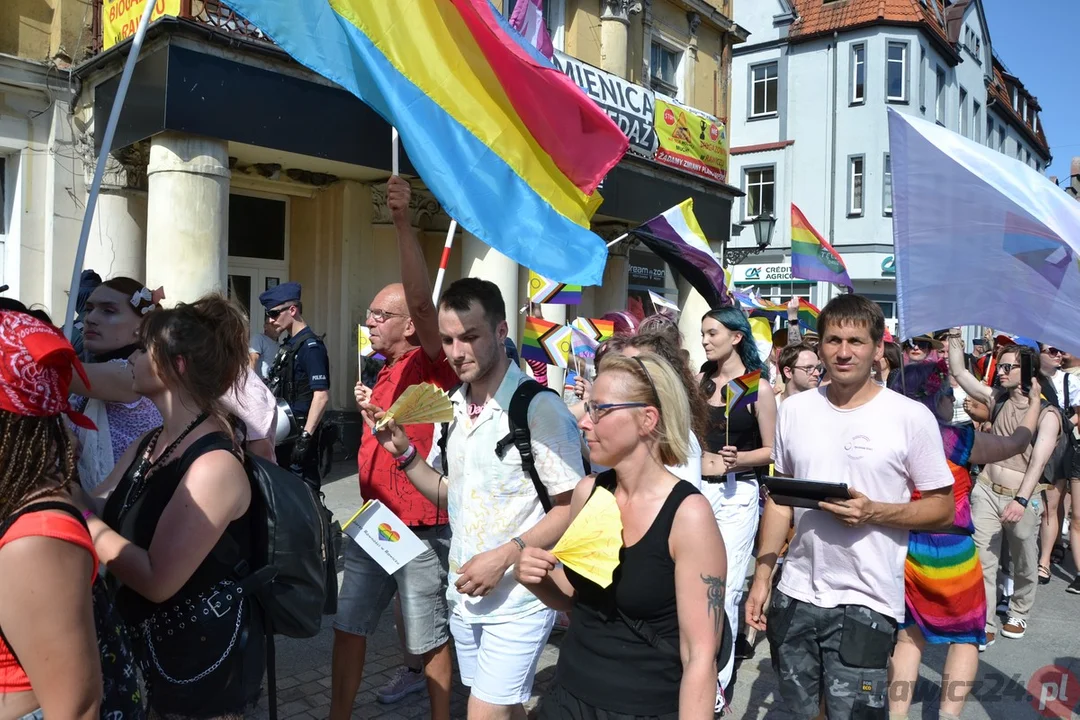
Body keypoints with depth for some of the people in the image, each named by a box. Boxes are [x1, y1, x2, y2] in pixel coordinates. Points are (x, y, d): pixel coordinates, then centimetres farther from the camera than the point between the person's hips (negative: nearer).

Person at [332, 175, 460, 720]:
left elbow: (421, 300, -31)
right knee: (349, 625, 12)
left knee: (429, 633, 6)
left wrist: (403, 221, -38)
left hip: (421, 526, -8)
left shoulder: (431, 365, -12)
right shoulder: (388, 371, 13)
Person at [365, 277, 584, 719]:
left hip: (519, 598, -7)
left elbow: (572, 508, -16)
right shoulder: (453, 406, 4)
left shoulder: (540, 408, -19)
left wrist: (505, 555, -22)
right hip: (464, 593, 7)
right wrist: (404, 452, -2)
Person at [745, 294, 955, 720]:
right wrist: (761, 577, 6)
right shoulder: (794, 410, 3)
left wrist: (874, 513, -20)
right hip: (795, 594, 4)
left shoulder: (911, 417, -8)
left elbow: (943, 509, -3)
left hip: (866, 600, -3)